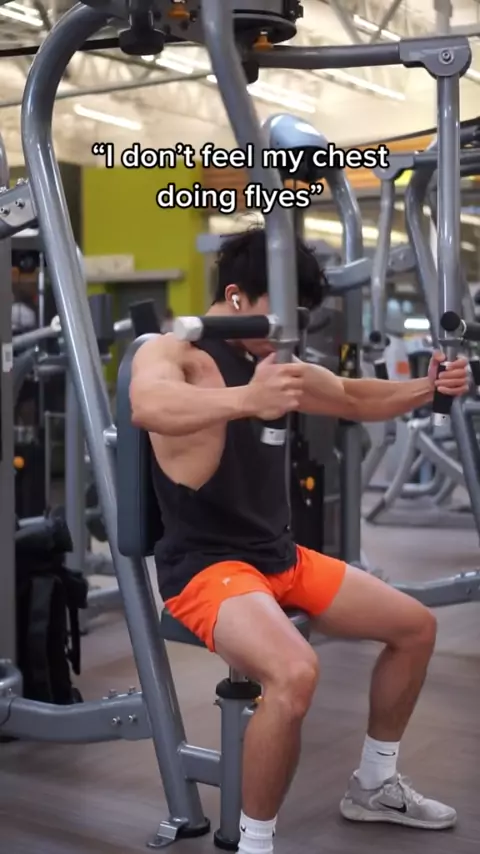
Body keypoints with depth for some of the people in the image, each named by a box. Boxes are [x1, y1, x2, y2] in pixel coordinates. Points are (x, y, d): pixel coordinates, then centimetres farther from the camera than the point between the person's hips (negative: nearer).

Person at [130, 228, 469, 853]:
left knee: (416, 626, 14)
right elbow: (148, 406, -40)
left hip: (280, 556, 9)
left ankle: (373, 787, 30)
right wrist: (246, 399, -57)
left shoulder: (271, 360, 10)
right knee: (294, 673, -36)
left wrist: (426, 388, 3)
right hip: (206, 567, -9)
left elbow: (356, 401, 22)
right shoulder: (173, 353, -15)